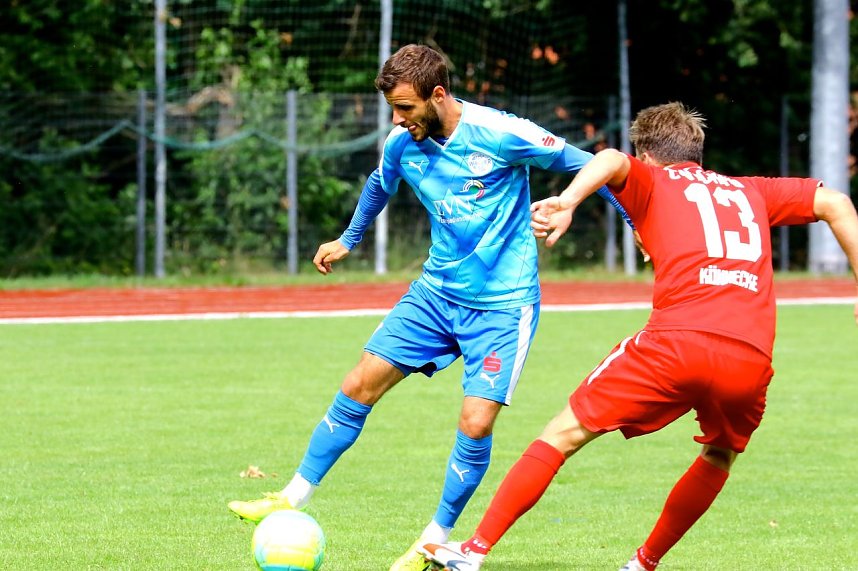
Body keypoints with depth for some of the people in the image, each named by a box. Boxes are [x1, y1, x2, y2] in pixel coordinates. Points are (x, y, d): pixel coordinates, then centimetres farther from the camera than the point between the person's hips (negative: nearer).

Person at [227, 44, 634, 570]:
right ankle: (293, 499, 13)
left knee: (476, 424, -14)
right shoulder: (403, 145, -3)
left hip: (503, 303, -5)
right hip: (437, 290, 5)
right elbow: (379, 186, 21)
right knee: (359, 387, 1)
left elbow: (581, 163, -10)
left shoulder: (501, 134, -20)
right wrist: (349, 241, 36)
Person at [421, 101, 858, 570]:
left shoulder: (653, 182, 20)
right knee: (720, 456, 33)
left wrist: (568, 201, -19)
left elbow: (613, 160, -3)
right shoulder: (750, 191, 31)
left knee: (564, 434, 7)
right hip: (751, 360, 3)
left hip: (676, 342, -3)